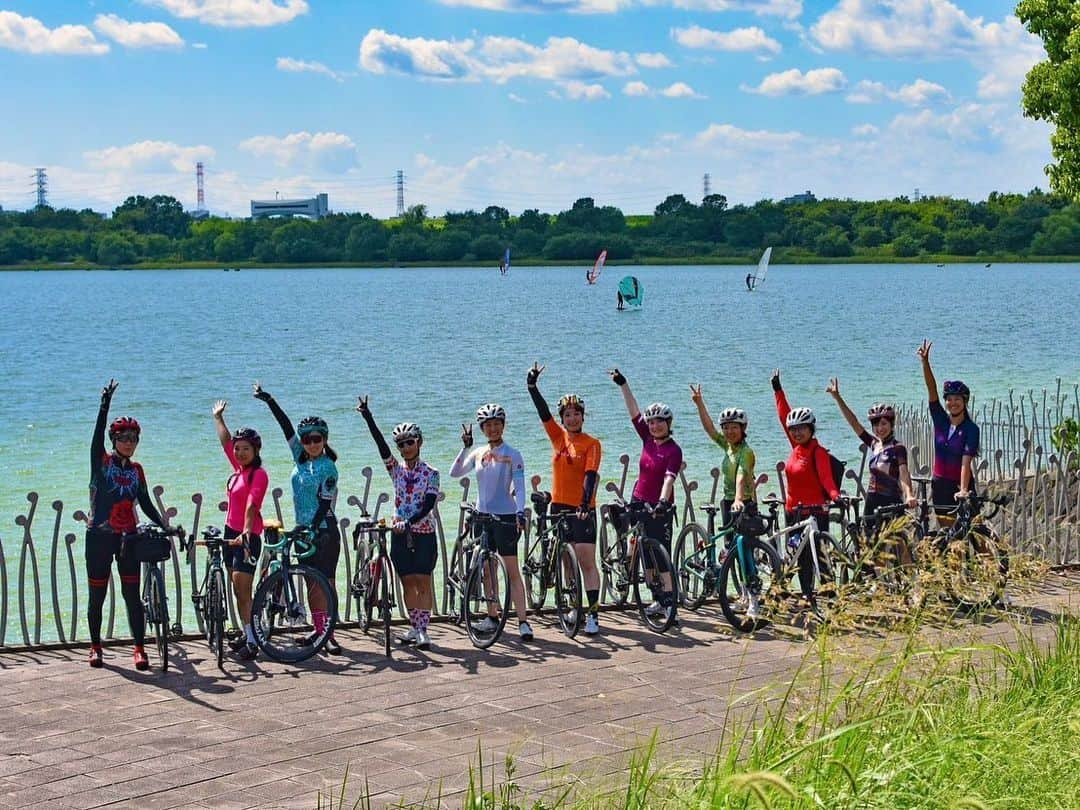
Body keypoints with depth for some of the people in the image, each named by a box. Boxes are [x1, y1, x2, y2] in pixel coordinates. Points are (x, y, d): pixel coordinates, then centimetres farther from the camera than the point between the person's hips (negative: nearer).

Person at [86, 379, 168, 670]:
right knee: (97, 595, 5)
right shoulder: (101, 461, 1)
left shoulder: (136, 470, 10)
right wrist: (106, 403, -26)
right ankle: (95, 647, 17)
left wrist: (165, 527, 0)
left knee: (132, 594, -2)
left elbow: (146, 504, 12)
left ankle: (139, 648, -1)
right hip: (99, 536, -2)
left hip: (128, 537, 2)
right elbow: (98, 434, -15)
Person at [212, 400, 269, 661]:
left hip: (247, 537, -8)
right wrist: (218, 418, 34)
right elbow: (225, 442, 25)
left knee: (243, 590, -12)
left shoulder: (259, 474, -13)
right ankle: (247, 634, 20)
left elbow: (251, 505, -27)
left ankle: (251, 642, -10)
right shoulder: (239, 469, 9)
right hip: (231, 532, 8)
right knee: (238, 590, 12)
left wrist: (246, 532, -39)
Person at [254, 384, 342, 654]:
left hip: (325, 531, -6)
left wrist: (313, 528, -24)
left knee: (325, 582, -9)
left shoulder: (328, 467, -8)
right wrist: (269, 400, 3)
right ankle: (318, 630, 14)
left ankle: (329, 634, -11)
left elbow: (324, 503, -14)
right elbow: (287, 427, 6)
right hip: (304, 530, 6)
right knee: (312, 583, 8)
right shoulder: (300, 459, 9)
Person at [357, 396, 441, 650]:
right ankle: (414, 627, 15)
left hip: (424, 533, -3)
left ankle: (423, 630, -4)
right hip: (400, 534, 3)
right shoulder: (396, 469, 5)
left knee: (423, 582, -4)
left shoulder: (430, 473, -3)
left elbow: (429, 505, -12)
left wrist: (410, 522, -26)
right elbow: (381, 445, -7)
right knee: (408, 582, 6)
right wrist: (368, 417, -18)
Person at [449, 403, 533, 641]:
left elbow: (519, 487, -12)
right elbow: (455, 472, 5)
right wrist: (465, 447, -4)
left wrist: (520, 512, -25)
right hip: (482, 516, 5)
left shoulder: (512, 455, -5)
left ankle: (523, 621, -10)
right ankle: (492, 617, 21)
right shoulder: (478, 454, 9)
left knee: (512, 571, -8)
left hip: (505, 517, -5)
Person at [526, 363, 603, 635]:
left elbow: (591, 475, -15)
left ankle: (593, 613, -10)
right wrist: (532, 385, -9)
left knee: (587, 561, -9)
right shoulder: (558, 437, 8)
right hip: (559, 507, 5)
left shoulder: (591, 444, -6)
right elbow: (543, 412, 1)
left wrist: (585, 503, -27)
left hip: (583, 510, -5)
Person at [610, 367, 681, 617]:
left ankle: (669, 599, -5)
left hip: (659, 509, -7)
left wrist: (662, 502, -38)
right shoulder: (648, 440, 5)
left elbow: (669, 478, -23)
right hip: (639, 503, 7)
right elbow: (634, 412, 6)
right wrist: (623, 385, 3)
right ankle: (658, 598, 16)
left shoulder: (673, 450, -12)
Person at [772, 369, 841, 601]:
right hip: (793, 511, 8)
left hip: (815, 512, -8)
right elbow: (784, 415, 17)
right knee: (801, 559, 10)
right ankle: (807, 598, 17)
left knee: (817, 558, -11)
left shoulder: (818, 452, -11)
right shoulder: (796, 448, 9)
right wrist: (778, 390, 22)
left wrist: (836, 495, -40)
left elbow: (826, 478, -21)